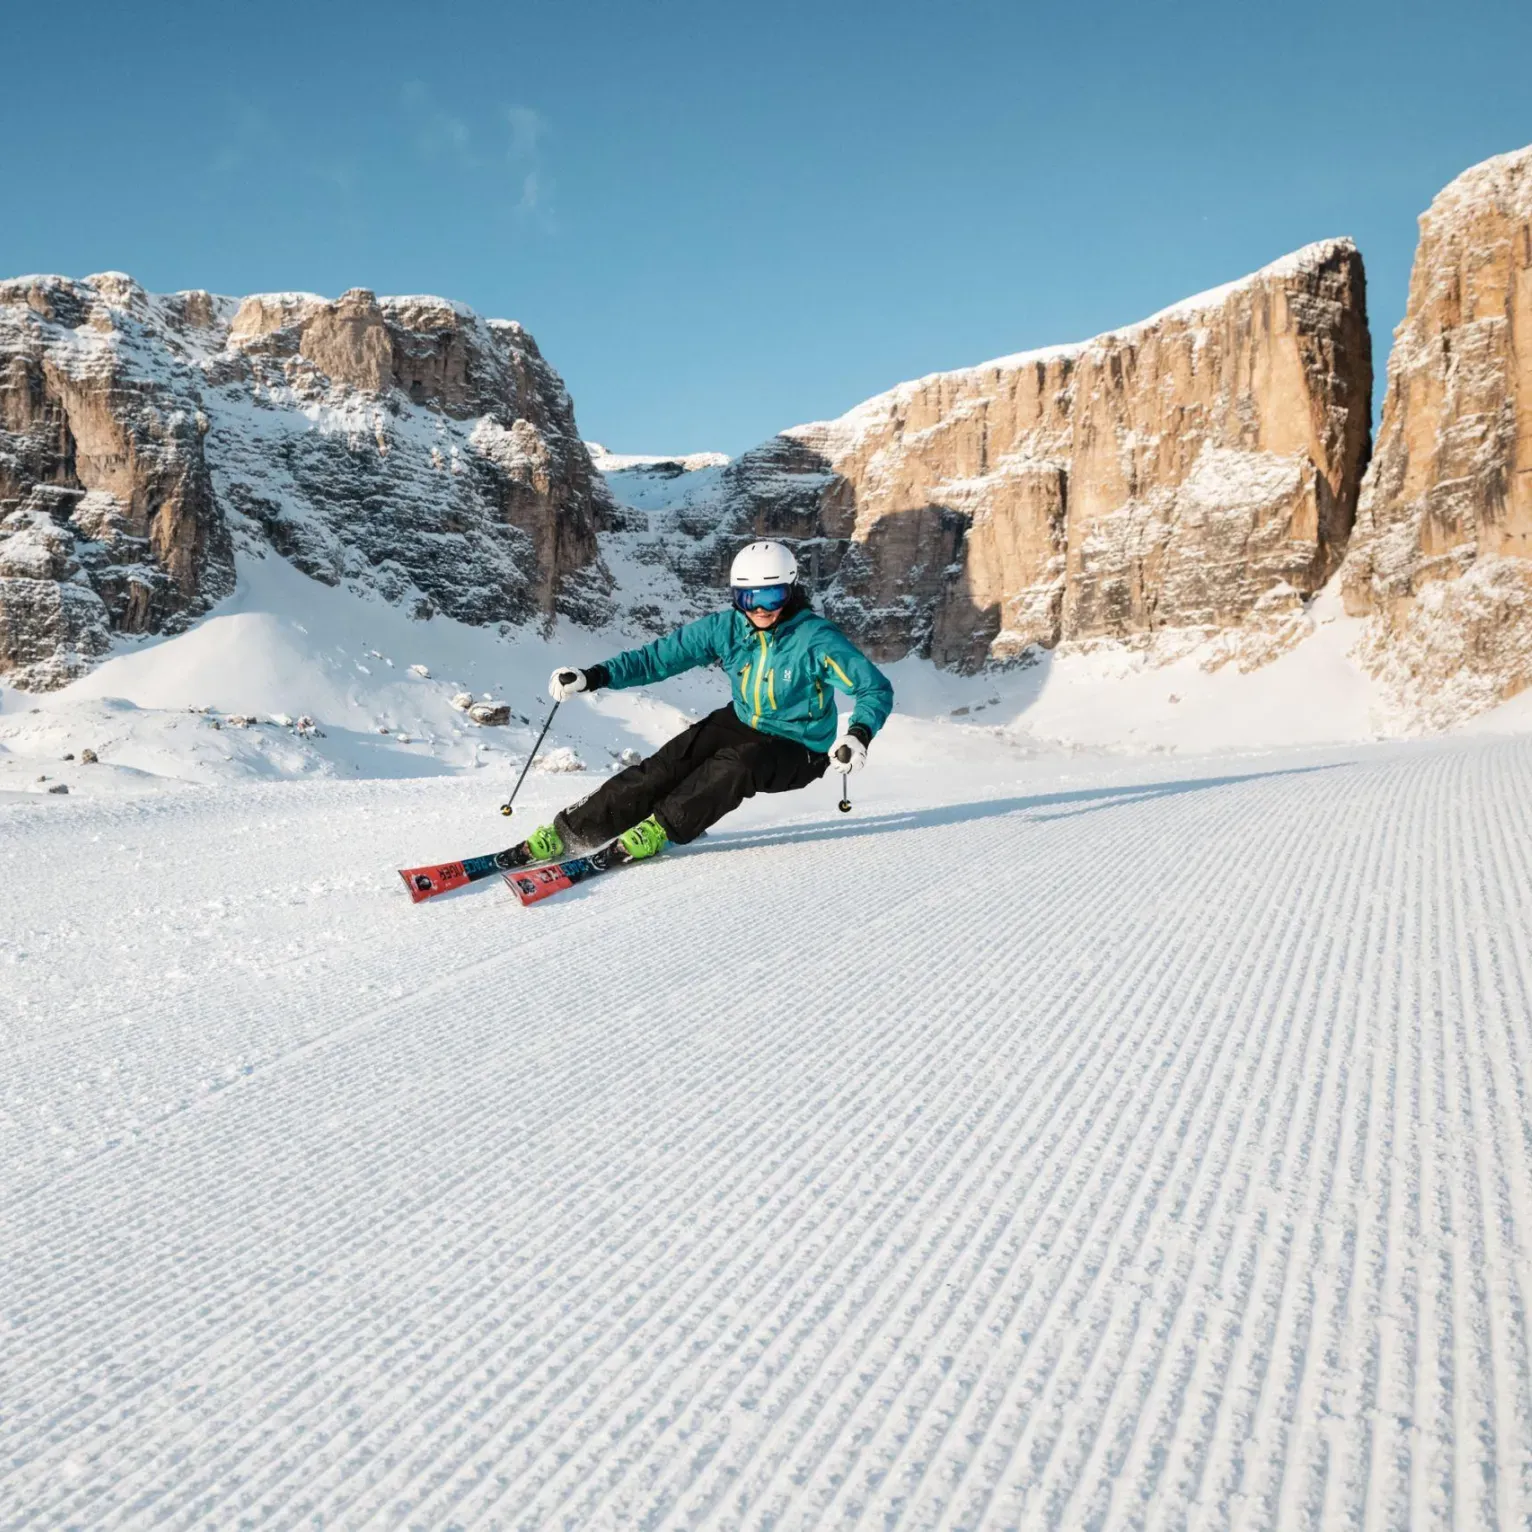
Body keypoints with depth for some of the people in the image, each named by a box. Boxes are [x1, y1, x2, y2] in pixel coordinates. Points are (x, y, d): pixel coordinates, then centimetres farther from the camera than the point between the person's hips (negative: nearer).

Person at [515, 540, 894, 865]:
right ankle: (571, 829, -19)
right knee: (671, 761, -20)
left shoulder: (816, 639, -22)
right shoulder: (726, 628, -10)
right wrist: (593, 677, -21)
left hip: (798, 751, -4)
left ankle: (661, 827, -25)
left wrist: (859, 734, -43)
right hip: (742, 724, 4)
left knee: (735, 763, -36)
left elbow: (876, 689, -22)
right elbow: (660, 656, -9)